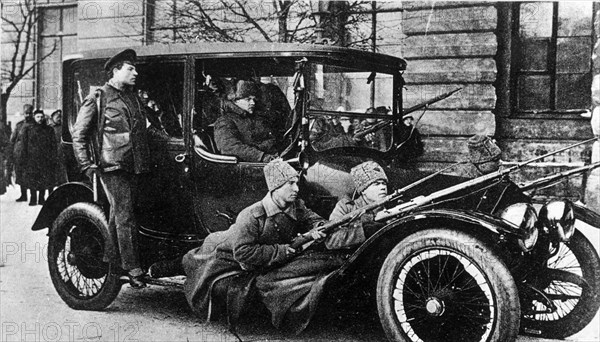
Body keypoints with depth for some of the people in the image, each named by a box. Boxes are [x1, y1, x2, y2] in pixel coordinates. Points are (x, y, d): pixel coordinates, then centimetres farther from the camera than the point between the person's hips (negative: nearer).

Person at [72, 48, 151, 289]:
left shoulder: (134, 98, 18)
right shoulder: (98, 98, -3)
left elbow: (142, 132, 26)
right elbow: (79, 134, -3)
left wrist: (146, 161, 20)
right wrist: (86, 164, -10)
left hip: (133, 166, 7)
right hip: (112, 165, -7)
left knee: (119, 215, 13)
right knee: (125, 217, -9)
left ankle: (108, 259, 25)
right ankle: (132, 269, -6)